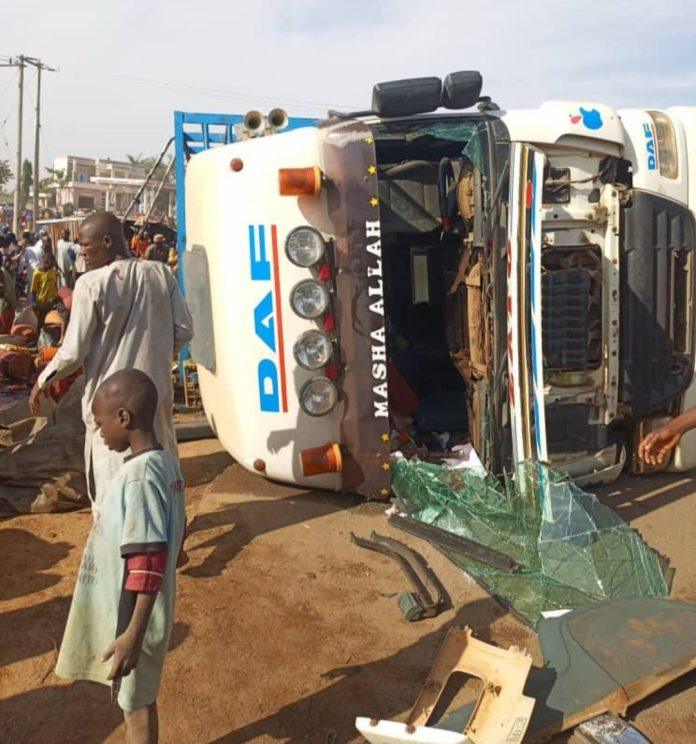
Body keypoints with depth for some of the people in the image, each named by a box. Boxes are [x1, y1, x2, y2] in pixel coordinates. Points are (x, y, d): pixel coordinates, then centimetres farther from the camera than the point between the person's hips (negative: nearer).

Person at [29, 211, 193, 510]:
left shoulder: (92, 284, -14)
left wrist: (42, 381, 5)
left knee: (109, 472, 8)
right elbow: (183, 331, 2)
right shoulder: (161, 273, -2)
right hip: (155, 387, 5)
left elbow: (74, 351, -11)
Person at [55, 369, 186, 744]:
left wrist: (134, 634, -26)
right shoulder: (164, 462, 1)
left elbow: (149, 562, -29)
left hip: (130, 615, -8)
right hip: (130, 609, 8)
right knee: (137, 697, 25)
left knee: (135, 704, 11)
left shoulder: (139, 475, -27)